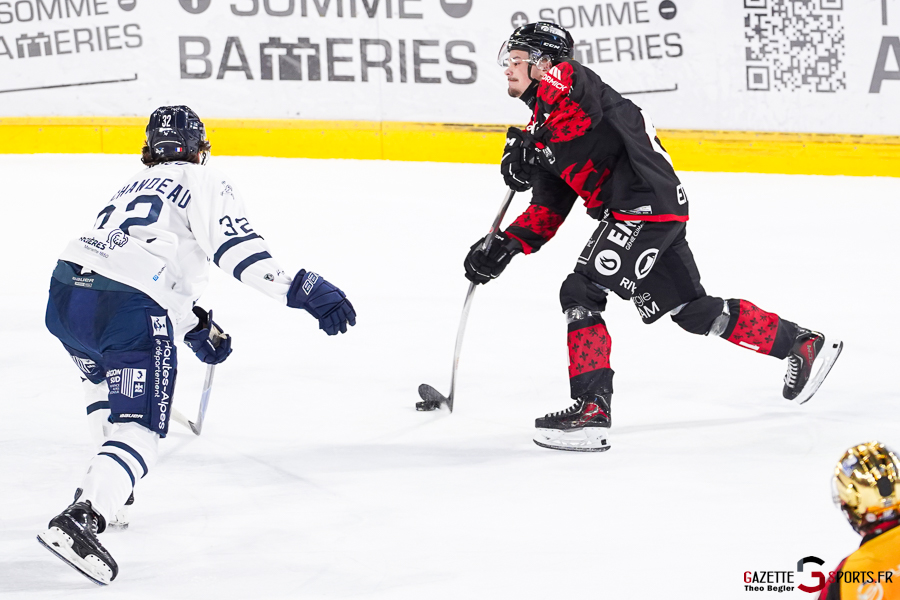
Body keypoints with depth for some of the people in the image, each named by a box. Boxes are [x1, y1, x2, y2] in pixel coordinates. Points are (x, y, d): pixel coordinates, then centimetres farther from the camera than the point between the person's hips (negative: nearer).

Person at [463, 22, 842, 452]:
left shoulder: (562, 78, -1)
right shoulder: (543, 121, 25)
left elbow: (583, 109, -28)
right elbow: (547, 212, 23)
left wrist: (530, 147, -22)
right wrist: (505, 246, 10)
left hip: (645, 200, -10)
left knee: (582, 292, -14)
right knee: (690, 309, 16)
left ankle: (592, 408, -19)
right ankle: (802, 343, 27)